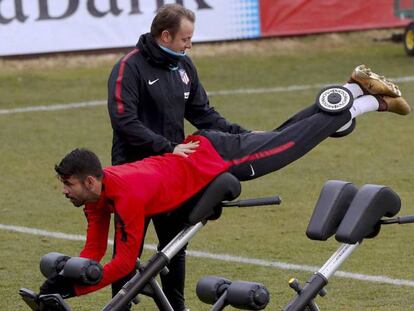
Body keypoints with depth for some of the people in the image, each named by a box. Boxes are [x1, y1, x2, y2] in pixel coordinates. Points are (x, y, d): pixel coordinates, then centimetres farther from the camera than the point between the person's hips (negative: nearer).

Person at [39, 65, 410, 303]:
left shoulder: (127, 196, -34)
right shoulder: (96, 194, -10)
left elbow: (124, 262, -31)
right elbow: (94, 249, 0)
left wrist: (74, 289, -30)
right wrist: (65, 277, -15)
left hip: (220, 157, -6)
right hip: (199, 149, 6)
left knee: (294, 140, 9)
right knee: (282, 136, 21)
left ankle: (371, 102, 23)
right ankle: (354, 89, 35)